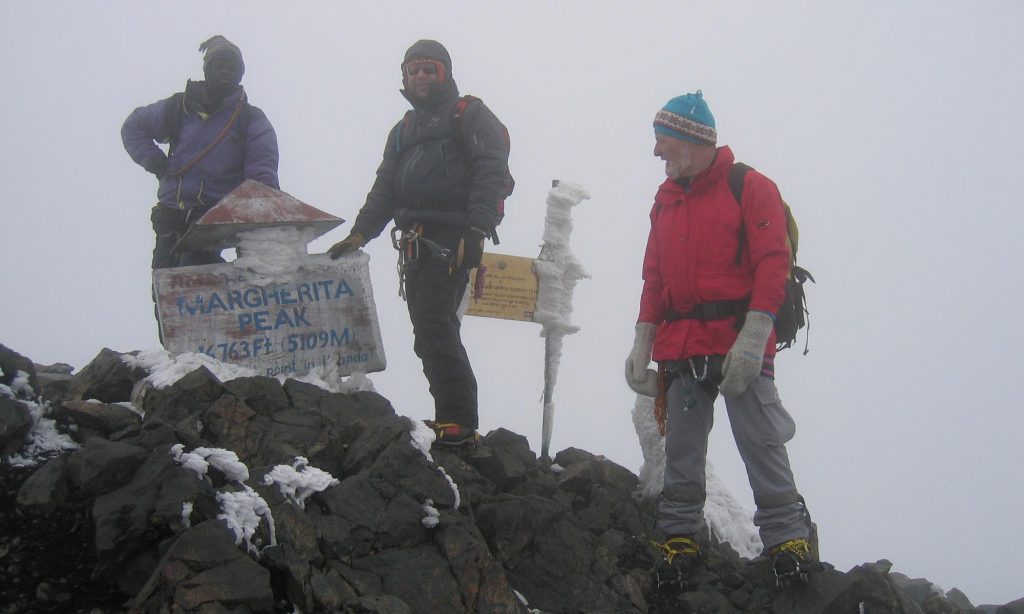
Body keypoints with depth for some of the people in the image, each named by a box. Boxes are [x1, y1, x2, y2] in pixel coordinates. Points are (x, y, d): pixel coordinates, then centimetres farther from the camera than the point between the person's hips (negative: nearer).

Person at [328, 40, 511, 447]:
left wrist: (476, 230, -21)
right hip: (415, 243, 8)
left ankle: (459, 423, -18)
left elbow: (491, 174, -9)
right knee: (429, 333, 6)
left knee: (434, 325, -18)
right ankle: (451, 418, 12)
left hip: (451, 241, -8)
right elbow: (384, 189, 23)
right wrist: (360, 233, 8)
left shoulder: (470, 116, 3)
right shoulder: (403, 131, 27)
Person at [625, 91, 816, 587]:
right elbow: (654, 278, 20)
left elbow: (772, 264, -9)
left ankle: (787, 536, -1)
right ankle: (681, 535, 12)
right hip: (680, 349, 6)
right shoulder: (666, 201, 19)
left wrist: (753, 338, -17)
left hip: (739, 343, -5)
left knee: (760, 444, -7)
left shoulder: (750, 188, -1)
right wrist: (644, 342, 10)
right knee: (681, 452, 4)